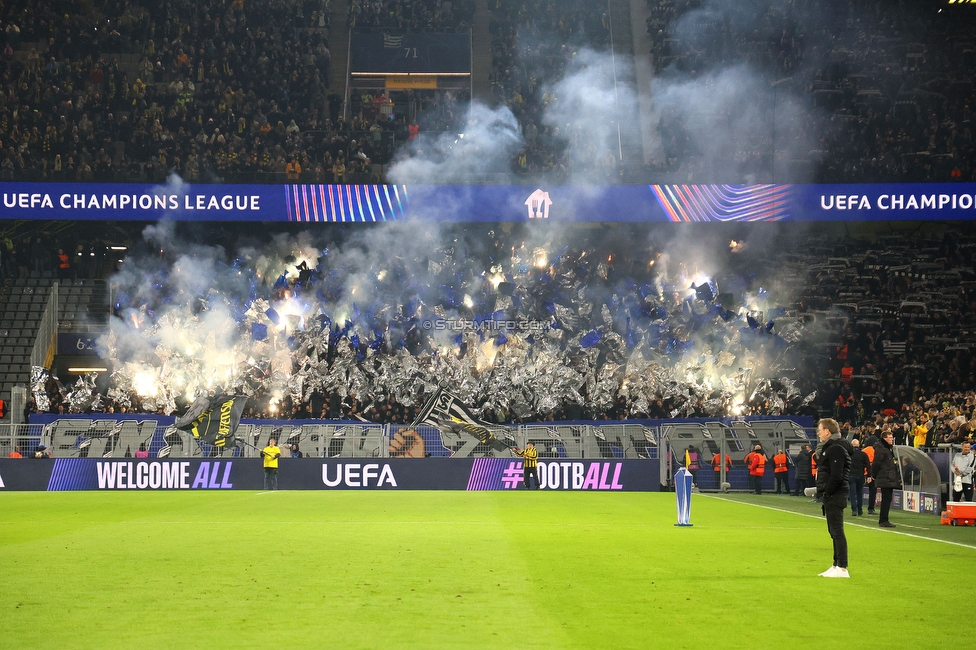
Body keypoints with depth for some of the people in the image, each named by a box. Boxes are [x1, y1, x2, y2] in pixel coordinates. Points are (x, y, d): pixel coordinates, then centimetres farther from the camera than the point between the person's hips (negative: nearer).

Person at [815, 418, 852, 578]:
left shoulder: (836, 449, -15)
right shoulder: (829, 447, 17)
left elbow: (836, 476, -23)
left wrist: (826, 492, -18)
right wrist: (821, 490, 12)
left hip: (835, 496, -11)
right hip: (830, 497, 11)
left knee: (837, 530, -9)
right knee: (834, 532, 14)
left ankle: (842, 568, -9)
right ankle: (836, 565, 21)